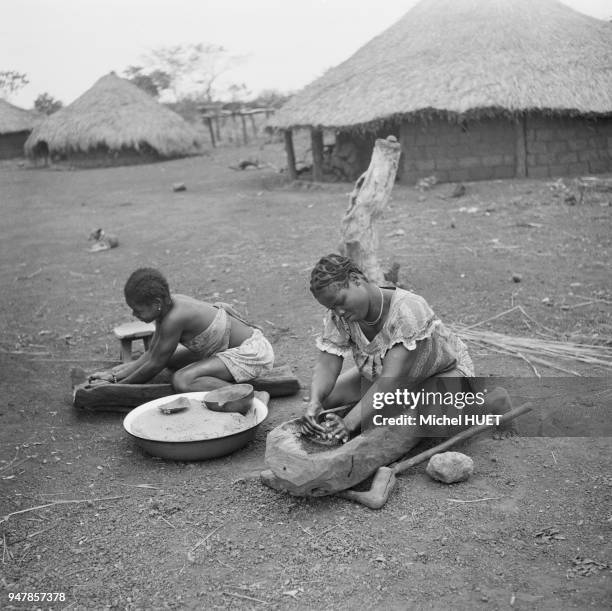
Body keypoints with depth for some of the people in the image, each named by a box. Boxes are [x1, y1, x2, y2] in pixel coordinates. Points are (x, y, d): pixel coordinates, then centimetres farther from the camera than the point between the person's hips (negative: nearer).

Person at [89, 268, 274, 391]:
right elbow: (151, 354, 6)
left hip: (253, 352, -10)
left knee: (181, 381, -25)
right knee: (169, 357, 15)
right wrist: (114, 375, 2)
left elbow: (155, 365, -15)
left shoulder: (174, 318, -26)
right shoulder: (168, 305, 0)